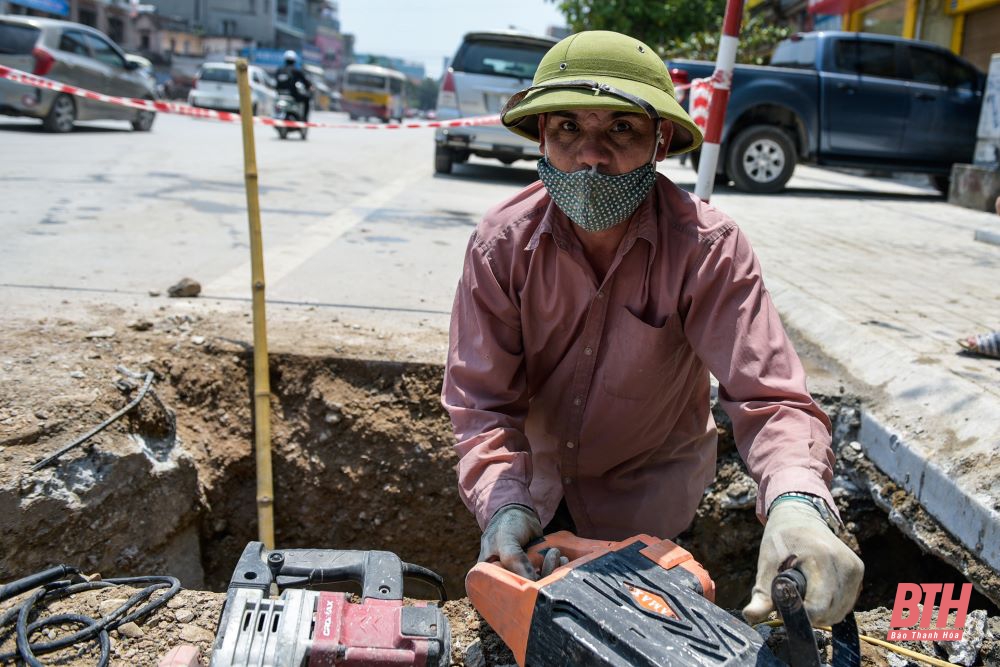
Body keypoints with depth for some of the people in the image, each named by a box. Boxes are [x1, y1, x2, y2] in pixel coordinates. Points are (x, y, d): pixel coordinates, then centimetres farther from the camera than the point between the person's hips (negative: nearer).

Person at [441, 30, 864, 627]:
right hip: (537, 478, 2)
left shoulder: (707, 247, -27)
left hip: (649, 487, -1)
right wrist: (502, 503, -36)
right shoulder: (501, 243, -22)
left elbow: (769, 396, -33)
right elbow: (482, 400, -20)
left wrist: (797, 502, -52)